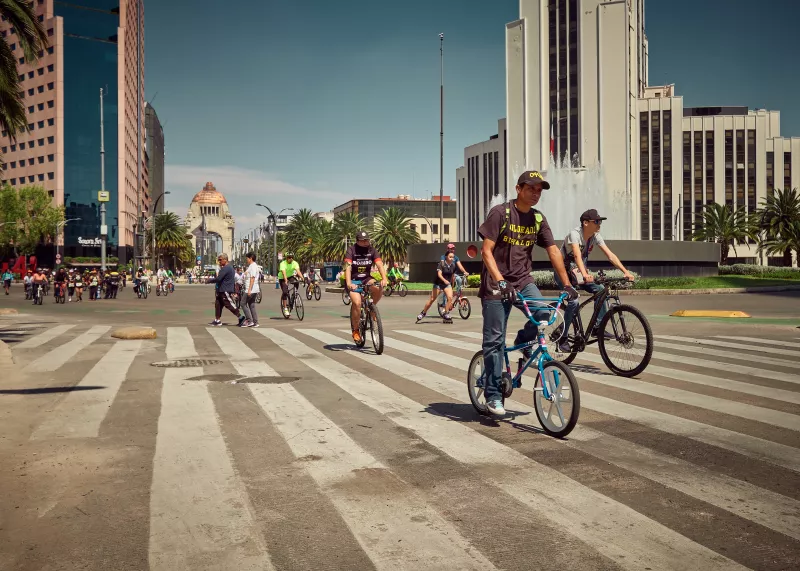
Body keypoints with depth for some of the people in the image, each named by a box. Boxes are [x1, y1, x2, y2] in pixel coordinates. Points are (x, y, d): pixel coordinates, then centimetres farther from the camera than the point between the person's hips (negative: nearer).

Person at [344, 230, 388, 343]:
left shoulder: (372, 250, -6)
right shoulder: (351, 250, -14)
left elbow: (380, 264, -19)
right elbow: (348, 267, -28)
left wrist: (384, 279, -37)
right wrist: (348, 283, -44)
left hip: (366, 279, 3)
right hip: (353, 280, -3)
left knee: (379, 289, -28)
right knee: (357, 303, -25)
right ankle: (355, 330, -5)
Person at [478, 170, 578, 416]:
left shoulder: (538, 219, 5)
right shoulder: (500, 213, -11)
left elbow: (553, 251, 4)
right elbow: (486, 251, -15)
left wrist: (567, 284, -3)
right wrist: (501, 281, -27)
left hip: (523, 280, 4)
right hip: (496, 282, -4)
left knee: (543, 312, -24)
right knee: (494, 340, -3)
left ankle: (524, 342, 9)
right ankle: (493, 394, 8)